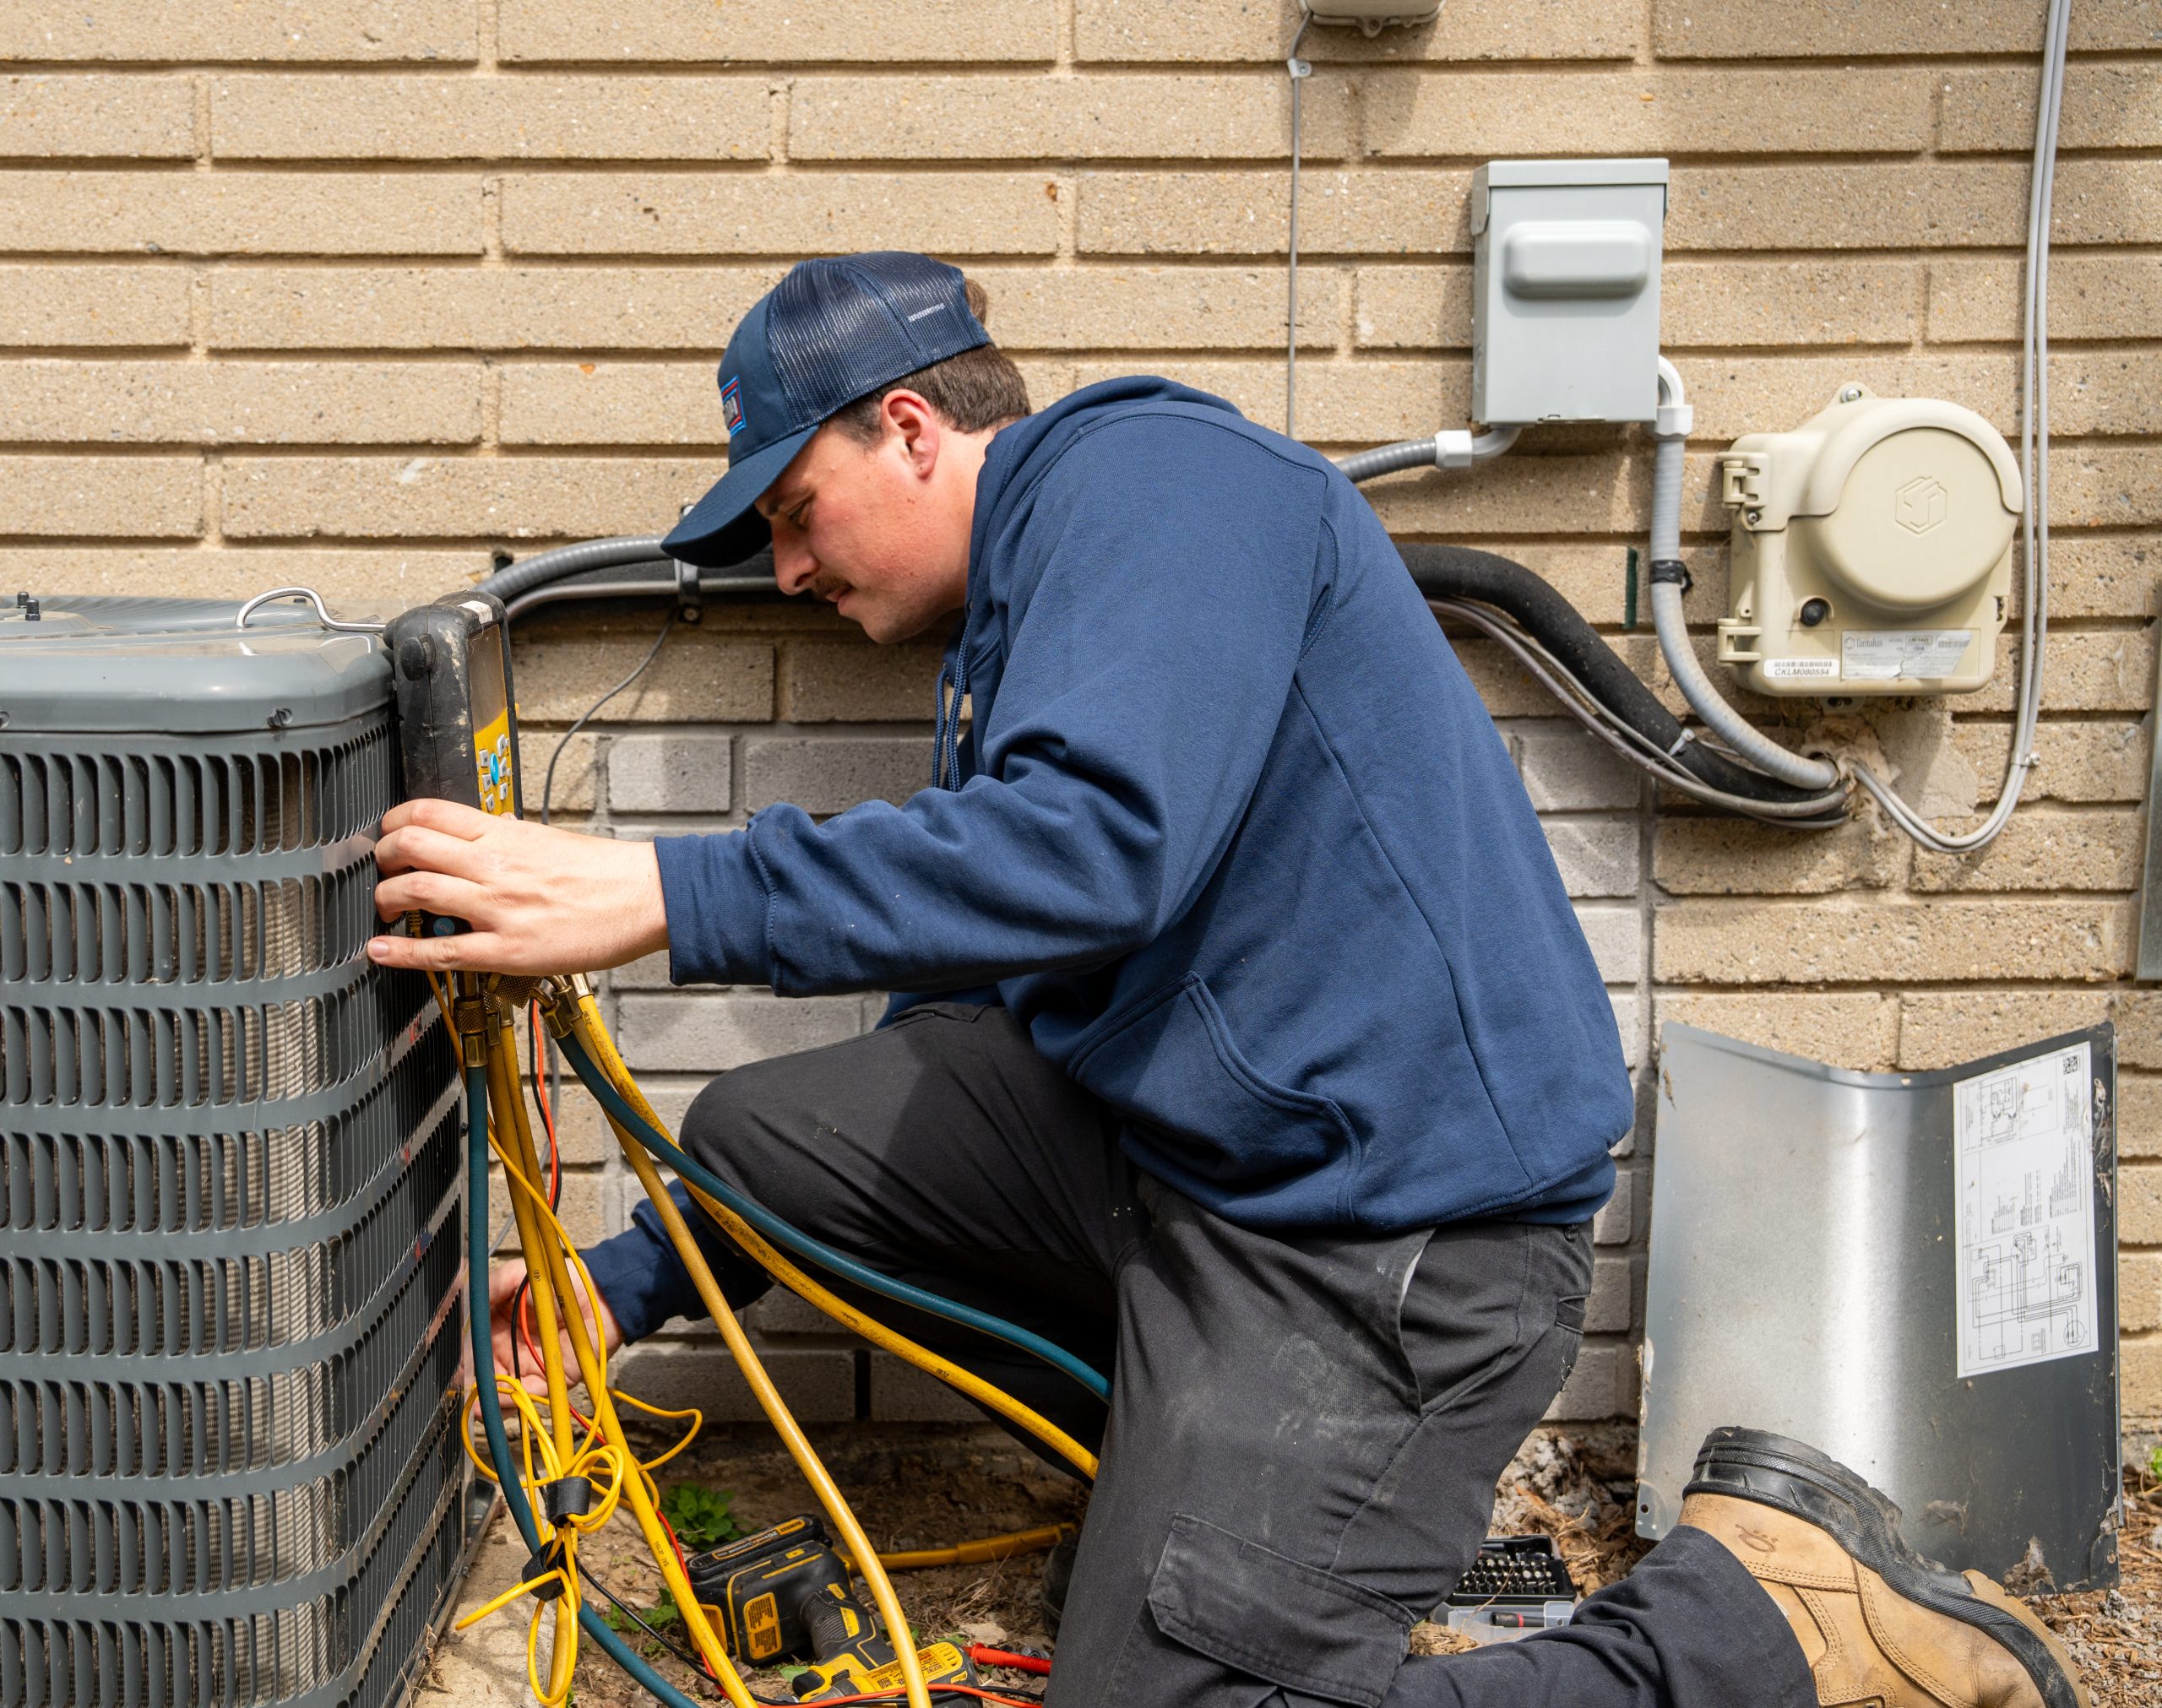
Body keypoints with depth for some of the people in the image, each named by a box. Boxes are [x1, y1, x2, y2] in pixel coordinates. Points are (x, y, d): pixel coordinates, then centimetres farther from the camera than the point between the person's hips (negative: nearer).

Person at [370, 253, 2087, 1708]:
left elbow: (1097, 843, -28)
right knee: (757, 1129, 4)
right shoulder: (1018, 614, 20)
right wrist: (636, 1279, 22)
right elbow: (948, 1021, 23)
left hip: (1382, 1221, -9)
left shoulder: (1142, 470, -9)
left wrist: (663, 897, -26)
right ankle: (1187, 1469, 10)